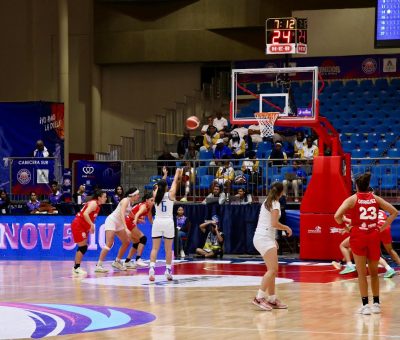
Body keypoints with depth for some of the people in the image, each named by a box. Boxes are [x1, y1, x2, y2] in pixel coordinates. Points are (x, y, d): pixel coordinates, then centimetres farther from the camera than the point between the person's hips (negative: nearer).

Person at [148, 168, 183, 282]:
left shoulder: (155, 195, 1)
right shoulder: (170, 194, -4)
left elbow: (158, 187, 21)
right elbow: (174, 182, 12)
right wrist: (177, 173, 30)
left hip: (157, 222, 2)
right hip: (168, 222, -2)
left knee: (155, 248, 1)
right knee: (168, 249, 6)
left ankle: (152, 268, -16)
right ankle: (168, 271, 8)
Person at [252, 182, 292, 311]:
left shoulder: (267, 202, 18)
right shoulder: (275, 203, -9)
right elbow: (274, 223, -18)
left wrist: (273, 239, 25)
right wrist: (287, 228, -1)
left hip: (262, 237, 10)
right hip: (265, 238, -10)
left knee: (272, 270, 10)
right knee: (273, 269, -16)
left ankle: (272, 300, 10)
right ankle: (259, 297, -21)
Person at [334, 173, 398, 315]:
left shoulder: (352, 199, -3)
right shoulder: (375, 199, 6)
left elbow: (337, 216, -16)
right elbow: (394, 212, 5)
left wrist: (345, 222, 3)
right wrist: (383, 227, 6)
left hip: (358, 236, -2)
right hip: (374, 236, 2)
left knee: (362, 273, 5)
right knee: (374, 272, 15)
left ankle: (365, 304, 3)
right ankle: (376, 303, 18)